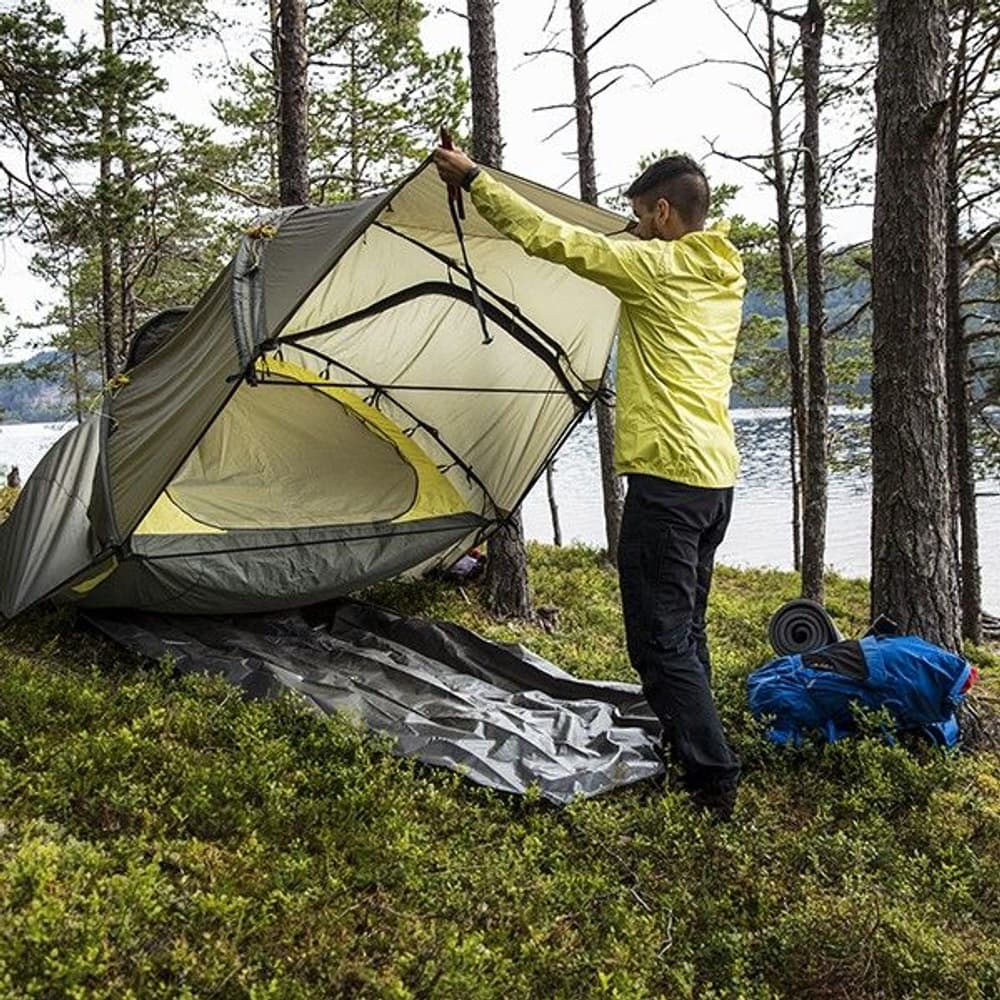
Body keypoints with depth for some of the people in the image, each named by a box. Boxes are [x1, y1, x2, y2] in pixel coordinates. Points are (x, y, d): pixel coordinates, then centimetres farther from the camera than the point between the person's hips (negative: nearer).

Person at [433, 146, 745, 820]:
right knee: (684, 630, 19)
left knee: (660, 638, -4)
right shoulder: (724, 276, 14)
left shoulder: (656, 266, -9)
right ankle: (690, 751, 28)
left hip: (668, 476, -9)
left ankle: (714, 780, -1)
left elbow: (552, 237, -8)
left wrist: (473, 178, 1)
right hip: (717, 475, 9)